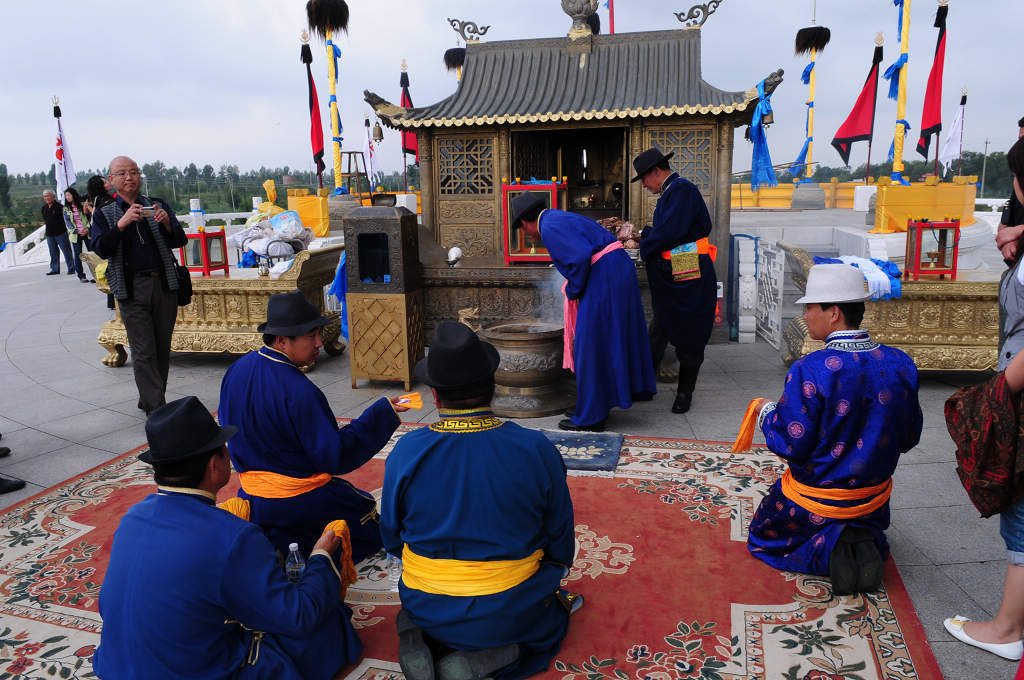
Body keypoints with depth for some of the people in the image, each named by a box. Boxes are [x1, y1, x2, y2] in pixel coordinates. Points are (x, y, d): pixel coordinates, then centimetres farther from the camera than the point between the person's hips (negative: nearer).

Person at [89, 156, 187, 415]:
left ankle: (148, 400, 21)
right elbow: (100, 249, -5)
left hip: (165, 285, 2)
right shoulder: (104, 214, 9)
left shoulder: (159, 206, 13)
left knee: (162, 348, 7)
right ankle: (156, 411, -6)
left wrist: (166, 223, -15)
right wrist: (121, 224, -19)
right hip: (131, 289, -2)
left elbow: (180, 241, 5)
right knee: (143, 352, -7)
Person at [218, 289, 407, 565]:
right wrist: (382, 413, -20)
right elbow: (336, 457, -22)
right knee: (365, 507, 16)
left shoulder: (237, 370, -3)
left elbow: (228, 423, 12)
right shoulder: (299, 392, -26)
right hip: (301, 500, -7)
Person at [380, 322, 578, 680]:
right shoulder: (537, 449, -18)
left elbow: (392, 538, -1)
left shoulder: (406, 451, -15)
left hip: (427, 610, 3)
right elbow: (560, 535, -4)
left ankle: (414, 639, 3)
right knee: (554, 613, 30)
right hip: (510, 611, -3)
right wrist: (550, 575, 18)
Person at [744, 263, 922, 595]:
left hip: (814, 500, -5)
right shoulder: (901, 365, -11)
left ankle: (827, 550, -6)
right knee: (867, 528, 39)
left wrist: (767, 412, -4)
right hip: (874, 501, 5)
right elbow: (908, 438, 0)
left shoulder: (809, 371, -28)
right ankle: (864, 545, 2)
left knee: (763, 539, 22)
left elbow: (792, 446, -23)